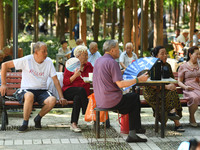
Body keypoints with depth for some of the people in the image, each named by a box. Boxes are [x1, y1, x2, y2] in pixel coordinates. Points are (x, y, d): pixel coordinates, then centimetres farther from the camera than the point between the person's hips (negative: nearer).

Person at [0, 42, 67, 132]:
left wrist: (61, 97, -3)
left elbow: (55, 80, 6)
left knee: (52, 100, -30)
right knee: (30, 96, -40)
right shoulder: (27, 60, -5)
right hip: (27, 90, -3)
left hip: (42, 91, 3)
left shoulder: (48, 62, 4)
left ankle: (38, 118, -3)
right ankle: (25, 123, -20)